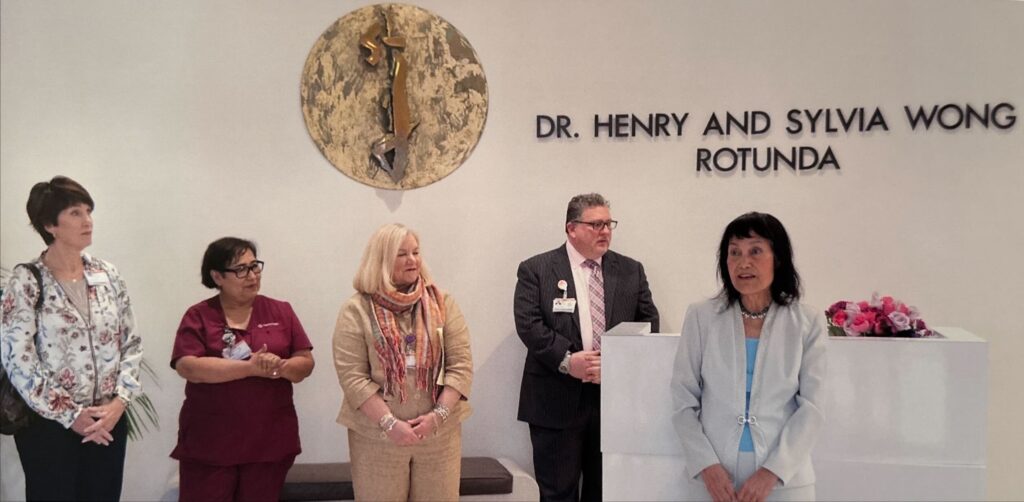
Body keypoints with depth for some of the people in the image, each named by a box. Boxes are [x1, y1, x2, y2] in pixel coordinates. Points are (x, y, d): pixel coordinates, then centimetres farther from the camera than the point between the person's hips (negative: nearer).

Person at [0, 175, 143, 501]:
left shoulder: (108, 276, 6)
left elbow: (131, 343, 7)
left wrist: (120, 401, -8)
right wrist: (70, 415, -14)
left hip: (108, 421, 4)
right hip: (49, 426, -4)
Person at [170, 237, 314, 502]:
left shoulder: (281, 311, 7)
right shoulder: (198, 316, 0)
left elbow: (305, 363, 6)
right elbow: (187, 367, -14)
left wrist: (280, 368, -18)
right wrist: (251, 367, -21)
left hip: (269, 441, 2)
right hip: (209, 443, -2)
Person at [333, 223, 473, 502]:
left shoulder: (442, 303, 5)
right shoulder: (357, 310, -2)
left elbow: (461, 364, -1)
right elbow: (352, 376, -8)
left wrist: (438, 415, -13)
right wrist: (390, 423, -16)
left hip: (439, 434, 2)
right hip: (376, 437, -2)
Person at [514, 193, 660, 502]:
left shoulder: (631, 271, 11)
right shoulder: (537, 269, 1)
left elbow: (649, 322, 6)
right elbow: (528, 324, -8)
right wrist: (567, 360, -19)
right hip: (557, 400, -3)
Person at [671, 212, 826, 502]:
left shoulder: (807, 323, -1)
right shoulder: (701, 317, 0)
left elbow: (811, 408, -4)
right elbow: (683, 401, -1)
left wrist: (771, 472, -13)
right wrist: (707, 466, -12)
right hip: (715, 477, 0)